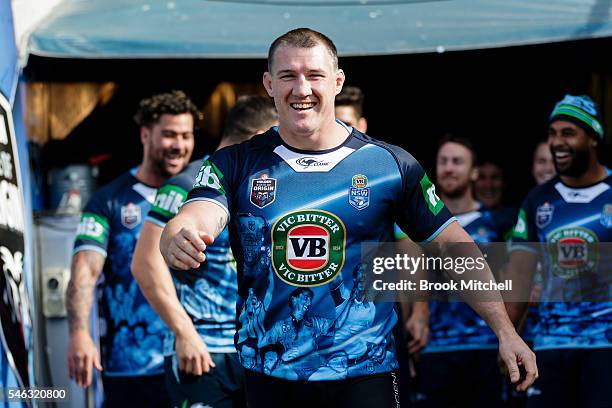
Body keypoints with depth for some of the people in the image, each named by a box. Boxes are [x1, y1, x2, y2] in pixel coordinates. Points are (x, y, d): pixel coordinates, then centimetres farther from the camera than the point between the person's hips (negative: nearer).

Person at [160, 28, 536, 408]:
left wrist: (505, 331, -1)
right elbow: (193, 222, -16)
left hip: (363, 373, -1)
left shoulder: (389, 164, 0)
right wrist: (179, 242, -40)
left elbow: (453, 247, 4)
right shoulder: (236, 165, 1)